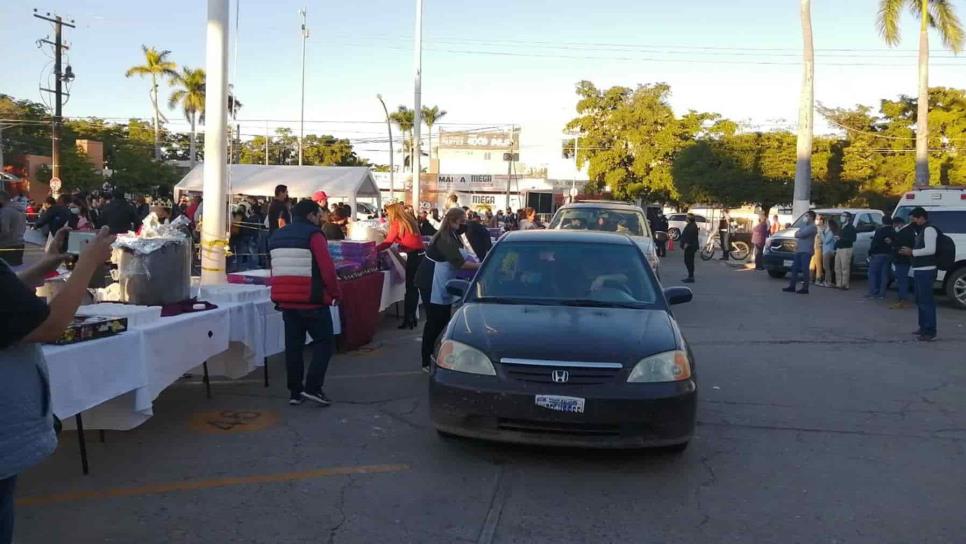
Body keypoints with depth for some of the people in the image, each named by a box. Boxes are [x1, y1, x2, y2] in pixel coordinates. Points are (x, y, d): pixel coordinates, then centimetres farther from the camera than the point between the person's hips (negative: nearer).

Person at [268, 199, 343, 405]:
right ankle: (312, 387, -5)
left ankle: (295, 391, 14)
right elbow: (327, 268, -15)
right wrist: (335, 293, -3)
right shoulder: (313, 234, -10)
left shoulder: (276, 236, 14)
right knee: (324, 341, 4)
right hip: (312, 300, -7)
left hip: (286, 301, 7)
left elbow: (276, 270, 16)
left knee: (293, 345, 11)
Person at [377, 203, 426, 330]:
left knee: (410, 287, -4)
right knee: (414, 286, 12)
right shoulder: (409, 219, 17)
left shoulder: (397, 223, -7)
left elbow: (388, 242, -9)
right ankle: (412, 317, 17)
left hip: (414, 255, -8)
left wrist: (373, 249, -2)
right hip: (421, 253, 8)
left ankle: (408, 319, -2)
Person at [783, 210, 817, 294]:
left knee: (804, 269, -9)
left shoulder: (812, 227, -7)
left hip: (806, 251, -9)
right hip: (799, 250, 9)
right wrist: (796, 242, -2)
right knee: (794, 268, 8)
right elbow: (796, 234, 17)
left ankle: (805, 288, -7)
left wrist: (798, 234, 5)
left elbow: (801, 234, -18)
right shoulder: (803, 226, 22)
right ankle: (792, 286, 13)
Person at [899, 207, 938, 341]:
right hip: (920, 270, 11)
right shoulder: (922, 230, 19)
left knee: (926, 301, -10)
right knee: (920, 300, 16)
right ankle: (924, 327, 25)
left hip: (926, 271, -11)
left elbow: (930, 250, -21)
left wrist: (912, 252, -15)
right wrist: (910, 251, 9)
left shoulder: (929, 229, -12)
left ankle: (930, 331, -9)